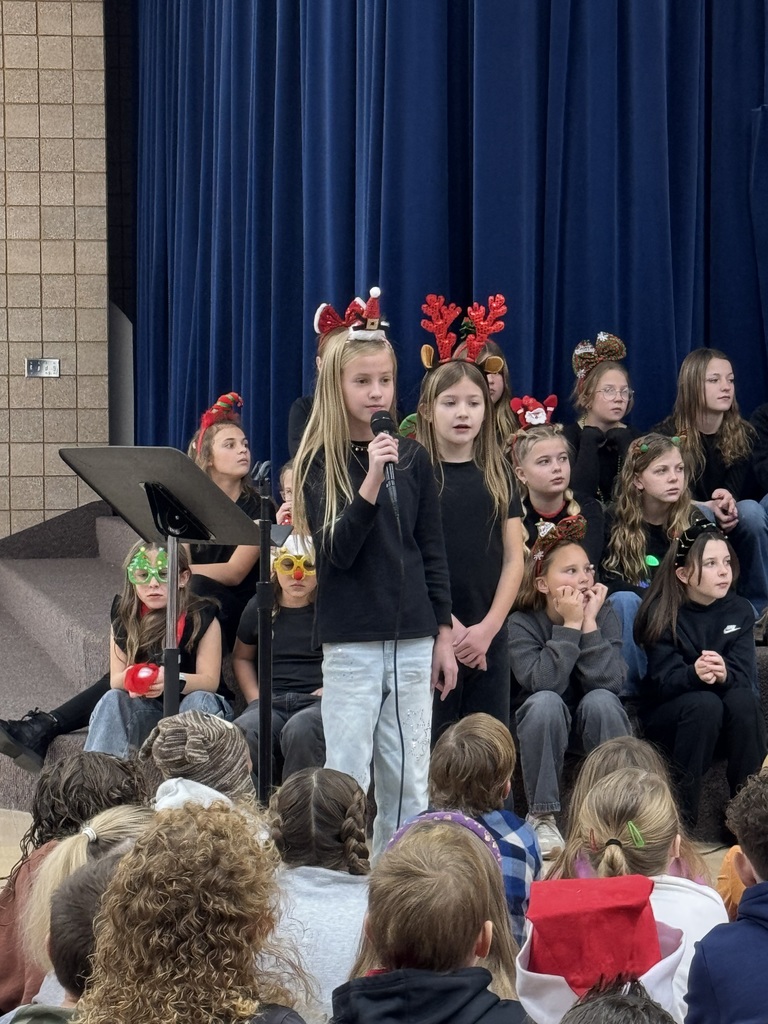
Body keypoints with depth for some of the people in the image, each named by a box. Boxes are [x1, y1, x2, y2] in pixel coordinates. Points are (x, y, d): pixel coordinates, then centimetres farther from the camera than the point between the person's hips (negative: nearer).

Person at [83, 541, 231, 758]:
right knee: (112, 699, -23)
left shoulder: (201, 617, -11)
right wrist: (129, 679, -28)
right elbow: (115, 680, -2)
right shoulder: (125, 618, -1)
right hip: (147, 712, 3)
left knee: (200, 701, -33)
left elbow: (210, 681, -15)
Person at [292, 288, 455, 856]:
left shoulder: (413, 457, 6)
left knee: (408, 781, 6)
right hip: (351, 642, -3)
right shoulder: (321, 463, -4)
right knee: (347, 776, -4)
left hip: (413, 640, 3)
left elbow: (433, 551, 10)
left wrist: (444, 634, 9)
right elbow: (337, 551, -14)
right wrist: (371, 480, -25)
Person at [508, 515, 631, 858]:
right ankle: (542, 817, -22)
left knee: (600, 700, -31)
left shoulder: (605, 614, -10)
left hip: (595, 724, 1)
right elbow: (542, 682, -32)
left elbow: (609, 682, -25)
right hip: (543, 726, -1)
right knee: (545, 703, -33)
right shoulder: (521, 623, -15)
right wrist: (570, 625, -30)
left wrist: (590, 623, -28)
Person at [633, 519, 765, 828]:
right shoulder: (663, 614, -13)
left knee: (743, 700, -30)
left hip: (724, 722, 3)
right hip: (666, 718, -3)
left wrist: (724, 674, -38)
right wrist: (694, 675, -43)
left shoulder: (739, 611, -3)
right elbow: (664, 681, -20)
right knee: (705, 704, -34)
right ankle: (682, 815, -28)